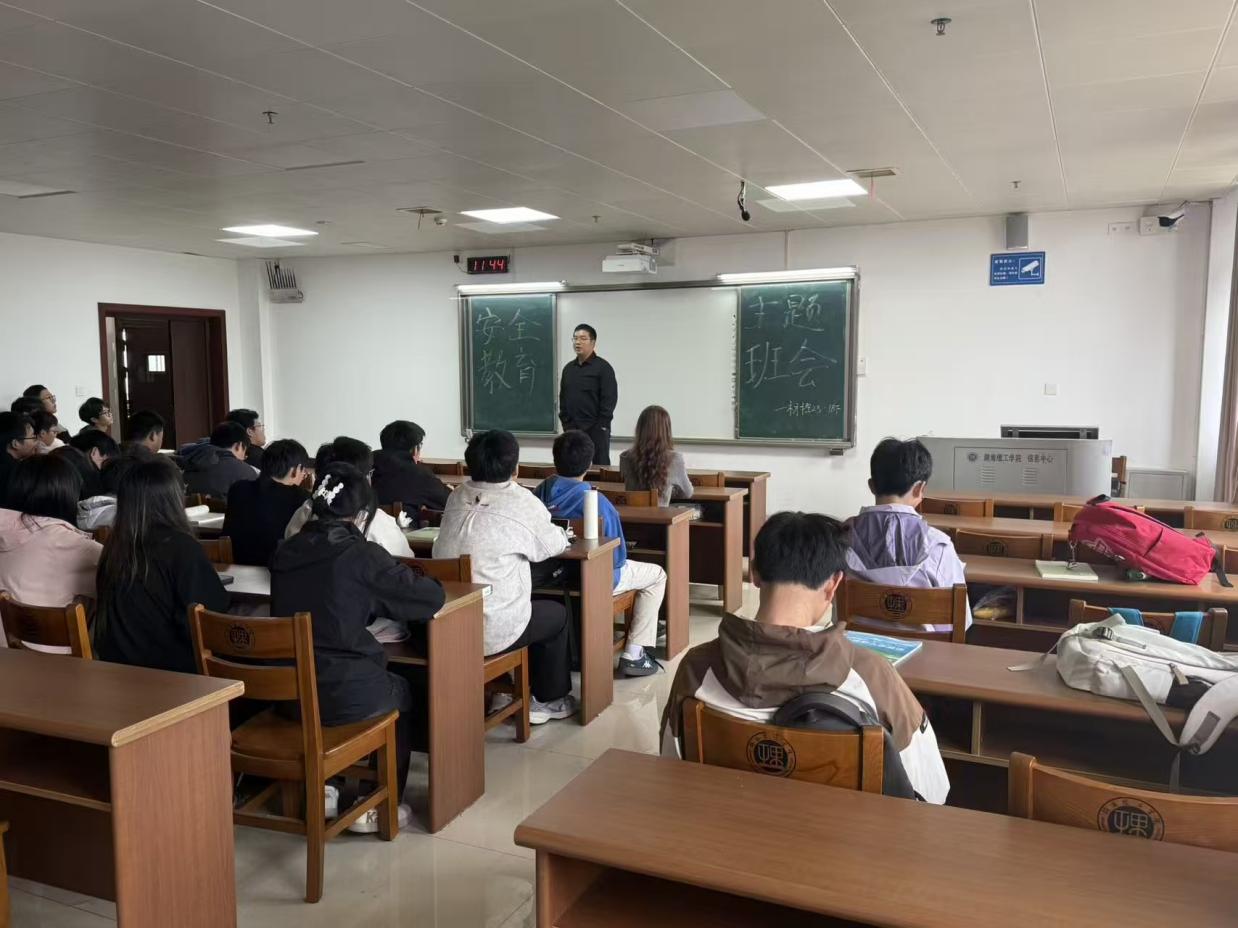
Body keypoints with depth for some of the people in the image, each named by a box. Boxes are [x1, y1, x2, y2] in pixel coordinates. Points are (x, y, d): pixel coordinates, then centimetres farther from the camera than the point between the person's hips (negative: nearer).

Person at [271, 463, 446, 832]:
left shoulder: (285, 552, 3)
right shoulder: (362, 555, -14)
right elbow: (432, 598, -7)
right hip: (341, 694, -5)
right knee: (402, 693, 26)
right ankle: (378, 807, 26)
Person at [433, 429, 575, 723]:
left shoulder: (457, 497, 4)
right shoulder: (523, 503, -11)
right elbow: (553, 546, 4)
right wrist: (561, 535, 27)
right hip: (490, 632, -6)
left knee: (535, 609, 31)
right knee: (557, 614, 21)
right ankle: (549, 700, 32)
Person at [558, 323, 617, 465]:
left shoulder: (603, 367, -5)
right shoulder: (568, 368, 13)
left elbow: (610, 399, -10)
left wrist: (601, 426, -13)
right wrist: (565, 423, 8)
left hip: (596, 429, -6)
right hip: (572, 429, 6)